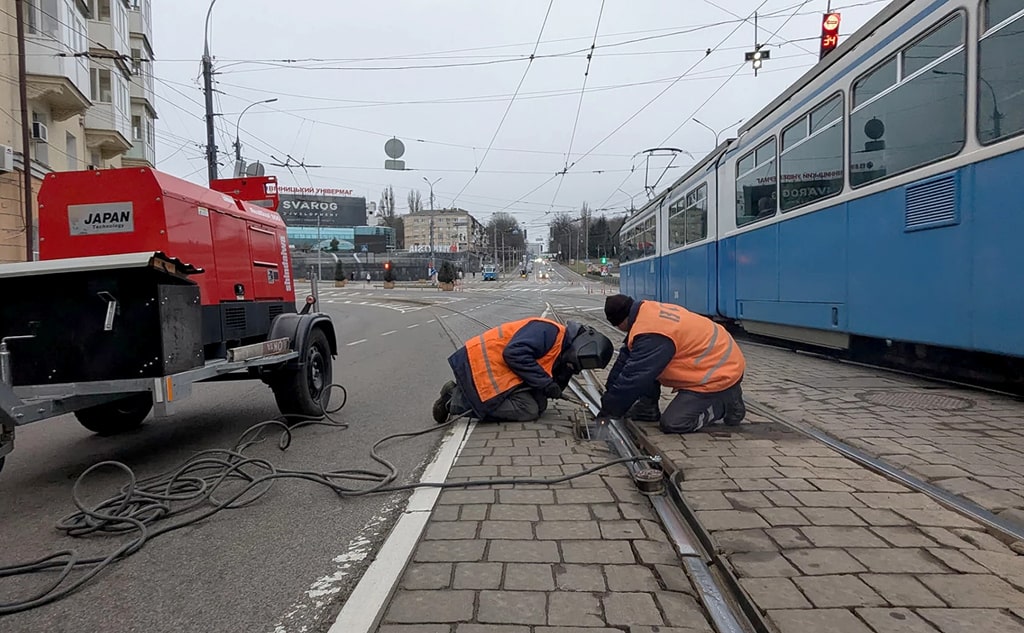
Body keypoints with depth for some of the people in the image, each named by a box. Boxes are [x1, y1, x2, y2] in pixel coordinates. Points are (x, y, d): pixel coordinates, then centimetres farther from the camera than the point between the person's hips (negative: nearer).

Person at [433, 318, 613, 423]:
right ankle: (456, 400, -8)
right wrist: (545, 382, -20)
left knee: (539, 405, 0)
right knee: (527, 410, -16)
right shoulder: (551, 331, -15)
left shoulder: (561, 356, 15)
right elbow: (514, 352, -25)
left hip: (501, 371, 10)